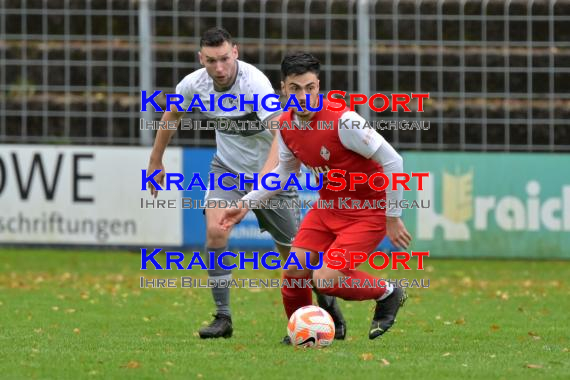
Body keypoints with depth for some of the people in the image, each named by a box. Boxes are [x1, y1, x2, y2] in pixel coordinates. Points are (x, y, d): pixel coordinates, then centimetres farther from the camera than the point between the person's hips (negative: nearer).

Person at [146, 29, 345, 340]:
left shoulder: (255, 82, -31)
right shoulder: (194, 84, -14)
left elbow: (281, 133, -42)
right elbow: (172, 115, 9)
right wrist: (155, 162, 14)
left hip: (269, 173, -3)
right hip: (227, 170, 3)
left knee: (292, 251, 2)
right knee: (215, 230, -21)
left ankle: (326, 300, 31)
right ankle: (223, 318, -11)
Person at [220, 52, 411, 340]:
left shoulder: (343, 121, -28)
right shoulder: (286, 125, -5)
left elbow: (392, 161, -22)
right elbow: (285, 170, 16)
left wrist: (393, 218, -16)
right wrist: (246, 203, 10)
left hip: (367, 212, -7)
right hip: (328, 206, 7)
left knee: (325, 280, -18)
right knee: (294, 271, -5)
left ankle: (388, 295, 8)